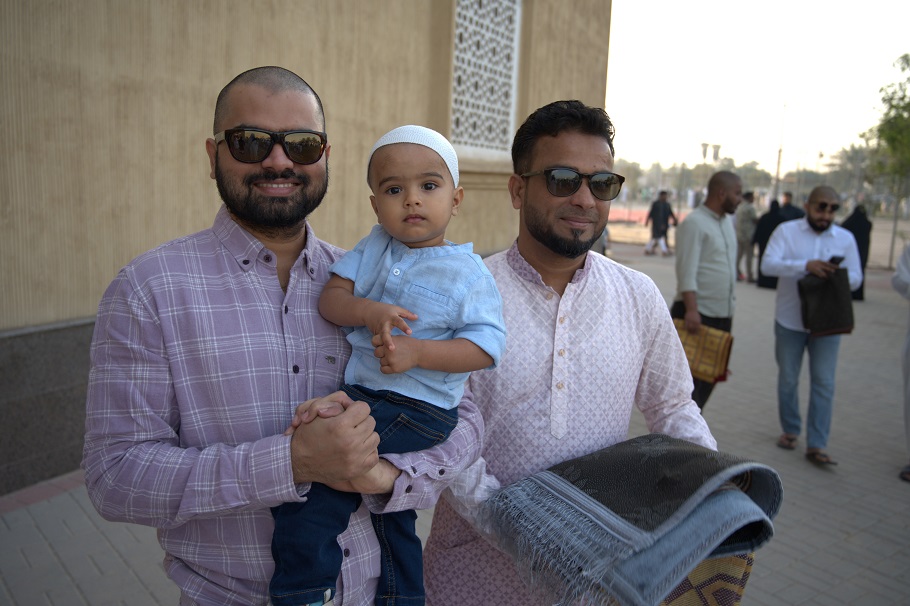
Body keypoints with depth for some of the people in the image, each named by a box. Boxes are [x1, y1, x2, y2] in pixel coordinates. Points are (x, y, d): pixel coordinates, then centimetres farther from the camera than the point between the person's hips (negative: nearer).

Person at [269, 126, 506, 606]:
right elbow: (330, 298, -3)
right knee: (390, 516, 23)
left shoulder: (468, 272, -10)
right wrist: (370, 311, -24)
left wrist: (417, 353, -26)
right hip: (361, 394, 6)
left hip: (417, 410, -6)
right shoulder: (375, 246, 4)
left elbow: (486, 345, -16)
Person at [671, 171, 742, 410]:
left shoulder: (727, 221, 14)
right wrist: (691, 309, -26)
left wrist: (729, 305, 18)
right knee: (691, 378, -4)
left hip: (722, 314, 9)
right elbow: (687, 271, -19)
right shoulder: (694, 223, -12)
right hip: (696, 314, -9)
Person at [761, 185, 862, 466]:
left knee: (823, 384, -1)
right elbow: (768, 264, -17)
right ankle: (790, 430, 30)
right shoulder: (787, 231, -3)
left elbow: (856, 277, 5)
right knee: (788, 379, 11)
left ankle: (816, 445, 6)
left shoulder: (846, 238, 4)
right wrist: (806, 265, -31)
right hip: (790, 320, -1)